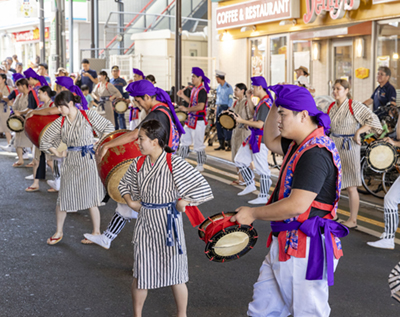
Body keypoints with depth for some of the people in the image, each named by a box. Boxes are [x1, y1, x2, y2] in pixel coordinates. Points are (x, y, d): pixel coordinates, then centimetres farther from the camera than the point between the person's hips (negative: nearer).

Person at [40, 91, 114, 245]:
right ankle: (59, 232, 23)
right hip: (71, 162, 4)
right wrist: (57, 153, 0)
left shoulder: (88, 115, -7)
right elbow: (45, 141, 10)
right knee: (63, 196, 5)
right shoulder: (60, 122, 2)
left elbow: (108, 127, 1)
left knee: (90, 197, -1)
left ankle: (96, 232, 15)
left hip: (88, 160, -4)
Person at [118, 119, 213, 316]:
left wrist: (182, 203, -14)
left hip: (168, 222, -4)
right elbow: (124, 184, 18)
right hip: (145, 222, 4)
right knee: (140, 273, 9)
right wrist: (131, 202, 4)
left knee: (174, 274, 8)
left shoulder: (174, 163, -16)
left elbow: (202, 187, -16)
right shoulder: (138, 164, 0)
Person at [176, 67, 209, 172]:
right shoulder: (194, 89, 12)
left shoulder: (202, 90, -17)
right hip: (191, 120, 10)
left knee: (198, 144, -1)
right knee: (184, 140, 16)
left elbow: (200, 106, -26)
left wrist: (186, 109, -22)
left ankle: (200, 166, 11)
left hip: (198, 121, -10)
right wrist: (183, 96, 13)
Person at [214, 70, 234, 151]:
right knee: (218, 126, 7)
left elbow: (231, 100, -11)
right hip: (219, 107, 8)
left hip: (225, 107, -7)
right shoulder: (218, 87, 13)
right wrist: (216, 110, 16)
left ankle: (229, 145, -3)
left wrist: (228, 110, -17)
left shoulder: (228, 87, -9)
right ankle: (221, 144, 15)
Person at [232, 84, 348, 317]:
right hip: (285, 245, 10)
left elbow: (296, 205, -28)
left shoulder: (315, 153, -22)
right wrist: (277, 105, 14)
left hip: (305, 250, -10)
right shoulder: (301, 144, 10)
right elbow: (271, 141, 29)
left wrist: (253, 214, -15)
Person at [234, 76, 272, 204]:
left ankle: (263, 197, 4)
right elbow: (254, 112, 26)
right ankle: (250, 184, 25)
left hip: (261, 139, -11)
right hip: (254, 137, 11)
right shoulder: (262, 101, 11)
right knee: (239, 160, 16)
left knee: (262, 168, -3)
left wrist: (242, 121, -19)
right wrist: (249, 98, 16)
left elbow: (260, 124, -26)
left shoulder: (265, 103, -20)